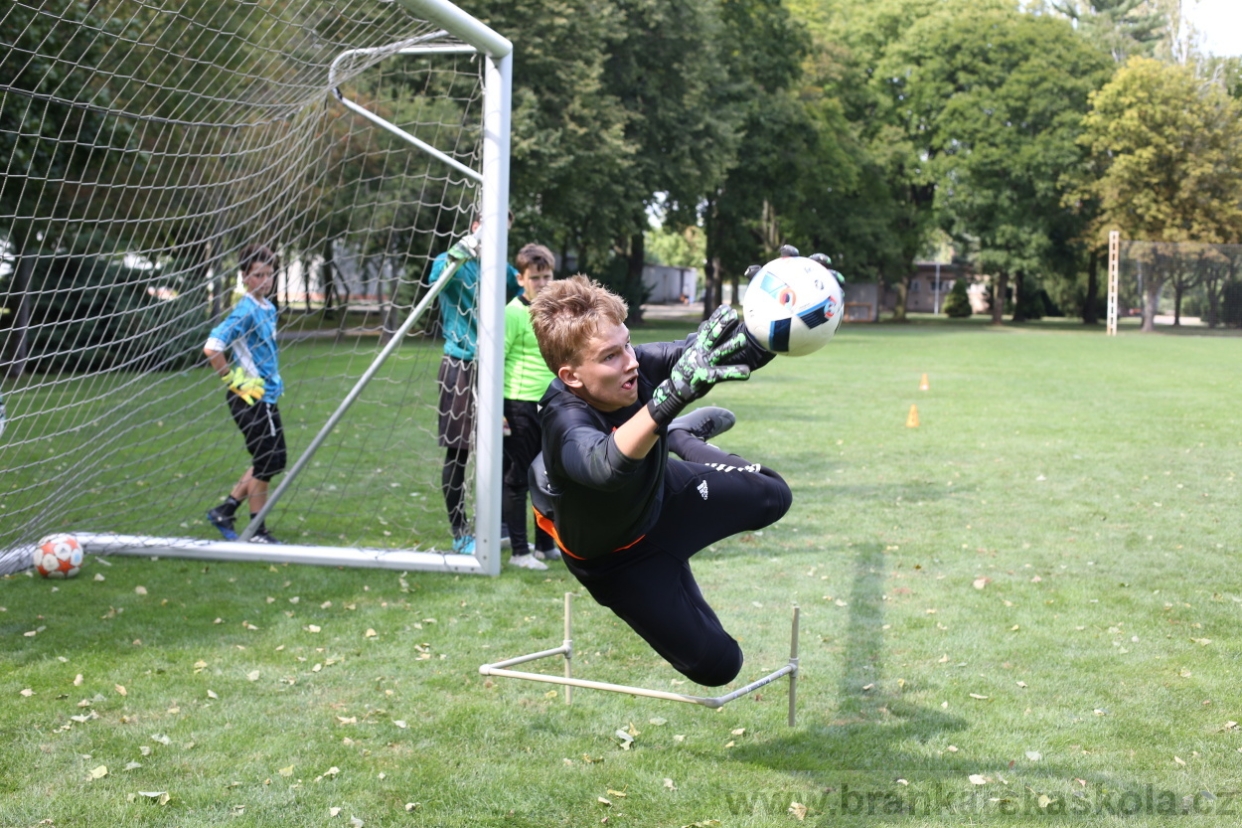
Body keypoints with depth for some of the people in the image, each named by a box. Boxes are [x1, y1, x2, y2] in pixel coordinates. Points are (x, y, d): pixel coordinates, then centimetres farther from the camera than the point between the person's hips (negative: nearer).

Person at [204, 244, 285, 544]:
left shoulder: (269, 309, 10)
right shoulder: (245, 311, -17)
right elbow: (211, 349, -25)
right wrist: (234, 382, -16)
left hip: (265, 397, 9)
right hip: (250, 399, -9)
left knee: (273, 461, 15)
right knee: (267, 463, -2)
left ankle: (226, 510, 23)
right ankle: (257, 531, 11)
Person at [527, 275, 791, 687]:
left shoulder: (639, 365, -29)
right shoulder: (567, 424, -44)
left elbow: (742, 351, -29)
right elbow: (609, 466, -68)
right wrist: (676, 391, -82)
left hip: (668, 496, 5)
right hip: (622, 557, -5)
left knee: (773, 496, 23)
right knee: (716, 664, 0)